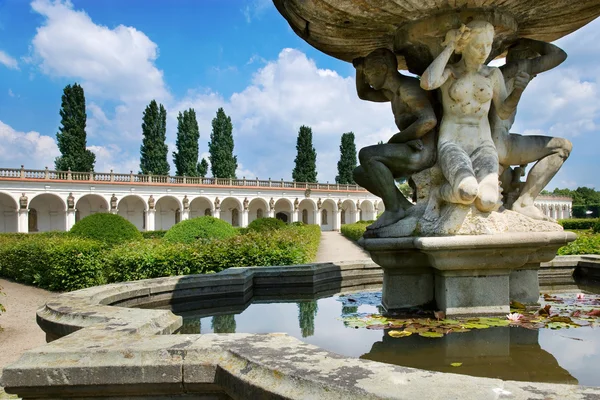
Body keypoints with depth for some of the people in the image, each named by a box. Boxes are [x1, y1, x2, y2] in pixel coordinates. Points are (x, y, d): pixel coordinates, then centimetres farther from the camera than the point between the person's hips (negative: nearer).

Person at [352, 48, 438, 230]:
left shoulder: (409, 88, -13)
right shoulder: (394, 91, 18)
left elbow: (429, 121, -28)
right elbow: (363, 94, 33)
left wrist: (395, 139, -16)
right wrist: (360, 68, 15)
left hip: (423, 153, -10)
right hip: (412, 155, 10)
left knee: (366, 155, -26)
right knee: (360, 174, 8)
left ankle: (393, 209, -15)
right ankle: (408, 209, 2)